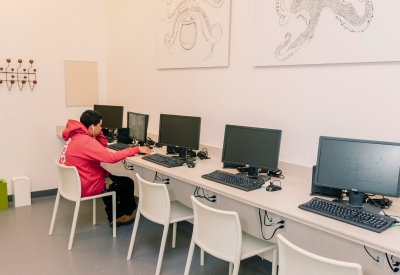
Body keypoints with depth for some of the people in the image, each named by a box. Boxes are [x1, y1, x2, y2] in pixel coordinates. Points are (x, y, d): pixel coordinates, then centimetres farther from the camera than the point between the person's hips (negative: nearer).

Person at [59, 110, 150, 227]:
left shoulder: (76, 135, 2)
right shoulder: (85, 142, -28)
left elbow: (103, 146, 10)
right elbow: (111, 157, -33)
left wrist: (98, 132, -6)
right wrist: (137, 149, -27)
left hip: (75, 181, 10)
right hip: (85, 186, -10)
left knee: (109, 178, 31)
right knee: (127, 183, 5)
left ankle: (115, 216, 32)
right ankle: (127, 213, 33)